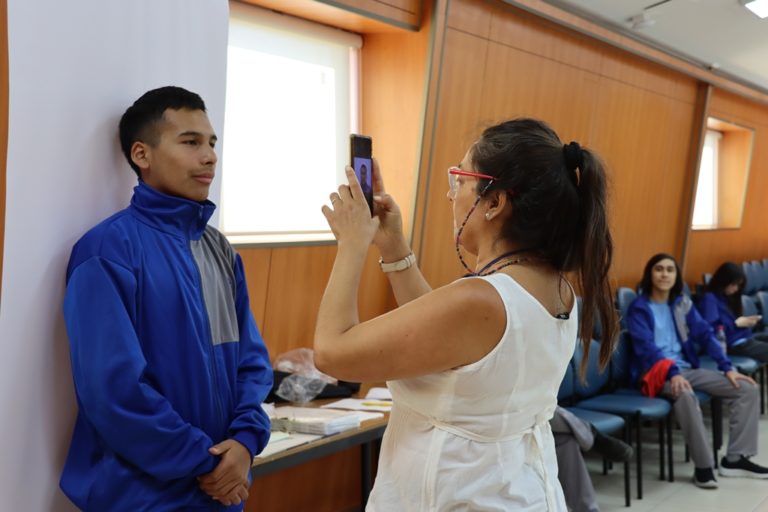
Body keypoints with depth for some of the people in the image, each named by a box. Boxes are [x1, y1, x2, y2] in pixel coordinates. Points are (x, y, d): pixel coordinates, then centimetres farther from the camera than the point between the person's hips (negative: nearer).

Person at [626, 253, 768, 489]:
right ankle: (703, 466, -30)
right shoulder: (639, 308, -5)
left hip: (686, 368, 7)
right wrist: (673, 373, -32)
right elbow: (646, 347, -17)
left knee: (747, 388, -7)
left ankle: (736, 458, -4)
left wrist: (727, 368, -5)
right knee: (684, 394, -40)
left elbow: (705, 334, 7)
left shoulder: (682, 303, 13)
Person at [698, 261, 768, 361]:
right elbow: (710, 330, -22)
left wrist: (745, 322, 0)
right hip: (733, 343, -10)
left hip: (744, 336, 10)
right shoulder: (709, 298, -12)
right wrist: (736, 323, -17)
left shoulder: (727, 297, 16)